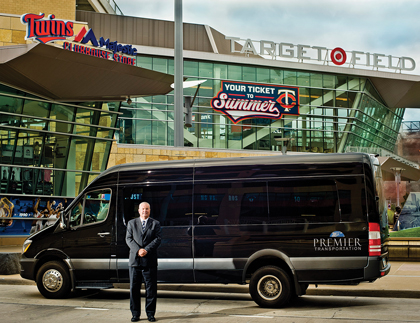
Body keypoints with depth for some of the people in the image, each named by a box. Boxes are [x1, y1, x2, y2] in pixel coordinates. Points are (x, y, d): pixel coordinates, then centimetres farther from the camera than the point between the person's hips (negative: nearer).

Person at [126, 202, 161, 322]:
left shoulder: (155, 223, 9)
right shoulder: (131, 223, 12)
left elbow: (157, 239, -1)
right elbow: (128, 239, 3)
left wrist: (146, 250, -15)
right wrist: (138, 250, -13)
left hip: (150, 261, -1)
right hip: (134, 260, 1)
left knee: (151, 288, 1)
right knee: (134, 288, 3)